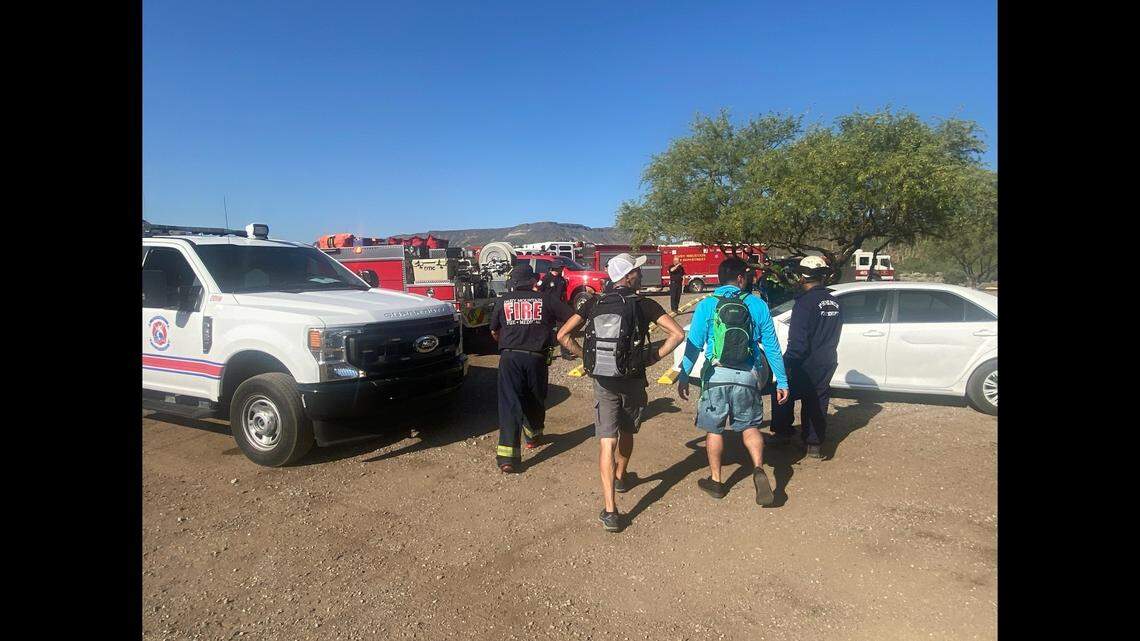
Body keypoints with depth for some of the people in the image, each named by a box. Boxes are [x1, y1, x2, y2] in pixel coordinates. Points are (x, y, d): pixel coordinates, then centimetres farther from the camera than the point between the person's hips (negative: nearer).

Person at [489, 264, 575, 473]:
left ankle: (507, 456, -9)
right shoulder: (546, 299, 5)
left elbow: (494, 332, 20)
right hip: (536, 357, 0)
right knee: (535, 400, 21)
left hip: (509, 358, 0)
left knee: (510, 403, -1)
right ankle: (533, 436, 43)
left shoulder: (503, 301, 9)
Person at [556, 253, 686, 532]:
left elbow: (563, 335, -2)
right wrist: (653, 357, -6)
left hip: (602, 381, 1)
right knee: (627, 432, 24)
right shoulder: (643, 304, -7)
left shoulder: (594, 304, 1)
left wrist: (587, 358, 5)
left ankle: (610, 510, -6)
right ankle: (620, 477, 47)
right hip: (632, 380, -1)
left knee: (607, 441, 0)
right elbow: (678, 333, -17)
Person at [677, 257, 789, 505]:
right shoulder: (757, 305, 1)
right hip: (748, 376, 1)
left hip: (716, 375, -1)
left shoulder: (706, 306, -2)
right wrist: (781, 381, 7)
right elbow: (772, 346, 2)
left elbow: (694, 345, -6)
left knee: (714, 429, 13)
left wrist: (683, 376, 1)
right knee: (750, 426, 17)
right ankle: (759, 469, -5)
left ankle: (715, 481, 22)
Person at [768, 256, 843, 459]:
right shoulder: (834, 303, 6)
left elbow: (797, 340, -21)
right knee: (817, 402, 14)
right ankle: (814, 444, 17)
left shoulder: (805, 302, -19)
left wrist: (787, 363, -13)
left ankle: (782, 434, 20)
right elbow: (834, 335, 16)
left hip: (806, 364, -7)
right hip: (827, 364, 7)